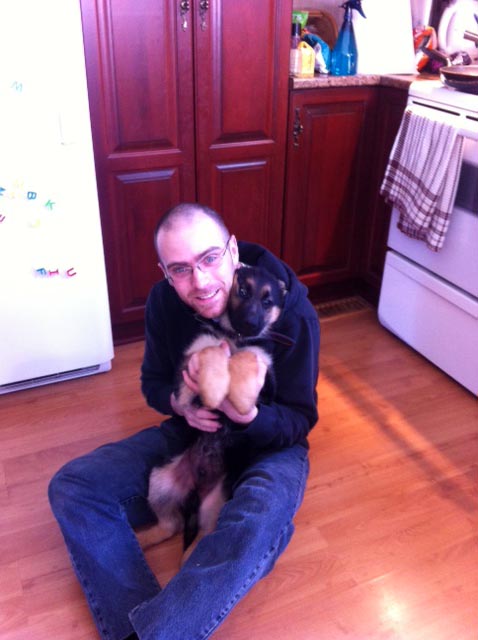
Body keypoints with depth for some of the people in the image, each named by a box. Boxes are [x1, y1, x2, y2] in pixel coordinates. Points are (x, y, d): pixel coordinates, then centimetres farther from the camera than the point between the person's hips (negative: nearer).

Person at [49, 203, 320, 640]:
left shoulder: (291, 313, -23)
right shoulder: (164, 301, -12)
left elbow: (299, 422, -16)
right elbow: (153, 382, 4)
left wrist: (243, 412, -38)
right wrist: (181, 403, -20)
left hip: (269, 442, -3)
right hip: (191, 433, 4)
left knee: (259, 526, -38)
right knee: (72, 487, -13)